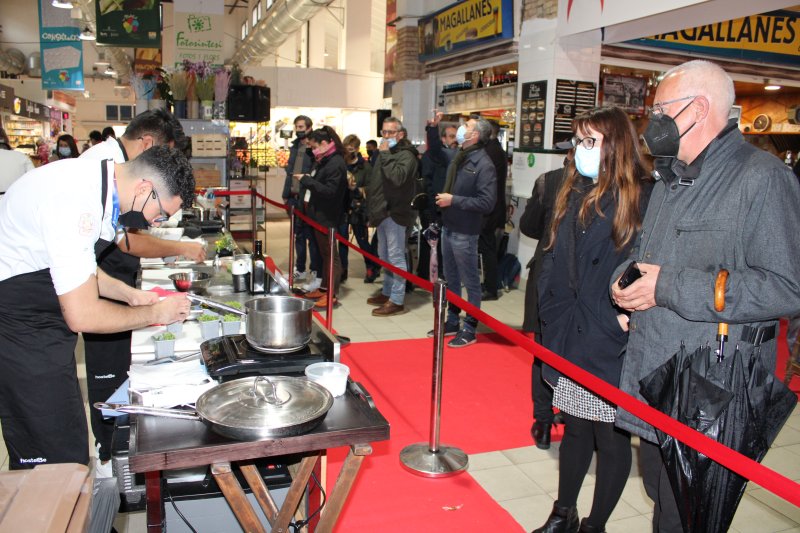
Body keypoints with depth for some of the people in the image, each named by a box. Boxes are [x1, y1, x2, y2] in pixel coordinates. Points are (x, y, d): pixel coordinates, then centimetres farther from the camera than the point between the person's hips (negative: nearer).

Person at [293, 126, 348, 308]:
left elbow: (329, 191, -24)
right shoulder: (323, 161, 12)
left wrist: (306, 180, -20)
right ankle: (324, 288, 28)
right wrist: (307, 180, 2)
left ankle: (331, 294, 5)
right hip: (319, 215, 10)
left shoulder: (336, 163, -18)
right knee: (324, 252, 17)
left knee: (330, 254, -2)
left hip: (328, 217, -10)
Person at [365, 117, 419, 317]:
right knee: (384, 256, 18)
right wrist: (372, 211, 19)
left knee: (395, 257, -7)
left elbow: (397, 177, -31)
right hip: (383, 212, 10)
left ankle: (397, 301, -2)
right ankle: (387, 293, 30)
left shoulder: (406, 155, -12)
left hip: (395, 213, -10)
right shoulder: (385, 153, 18)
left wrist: (385, 155, -22)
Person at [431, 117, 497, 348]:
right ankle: (452, 322, 30)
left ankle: (469, 329, 14)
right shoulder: (458, 158, 8)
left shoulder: (483, 164, -15)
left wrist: (453, 200, -19)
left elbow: (487, 202, -22)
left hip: (465, 232, -8)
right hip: (448, 227, 8)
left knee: (470, 281, 4)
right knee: (451, 279, 17)